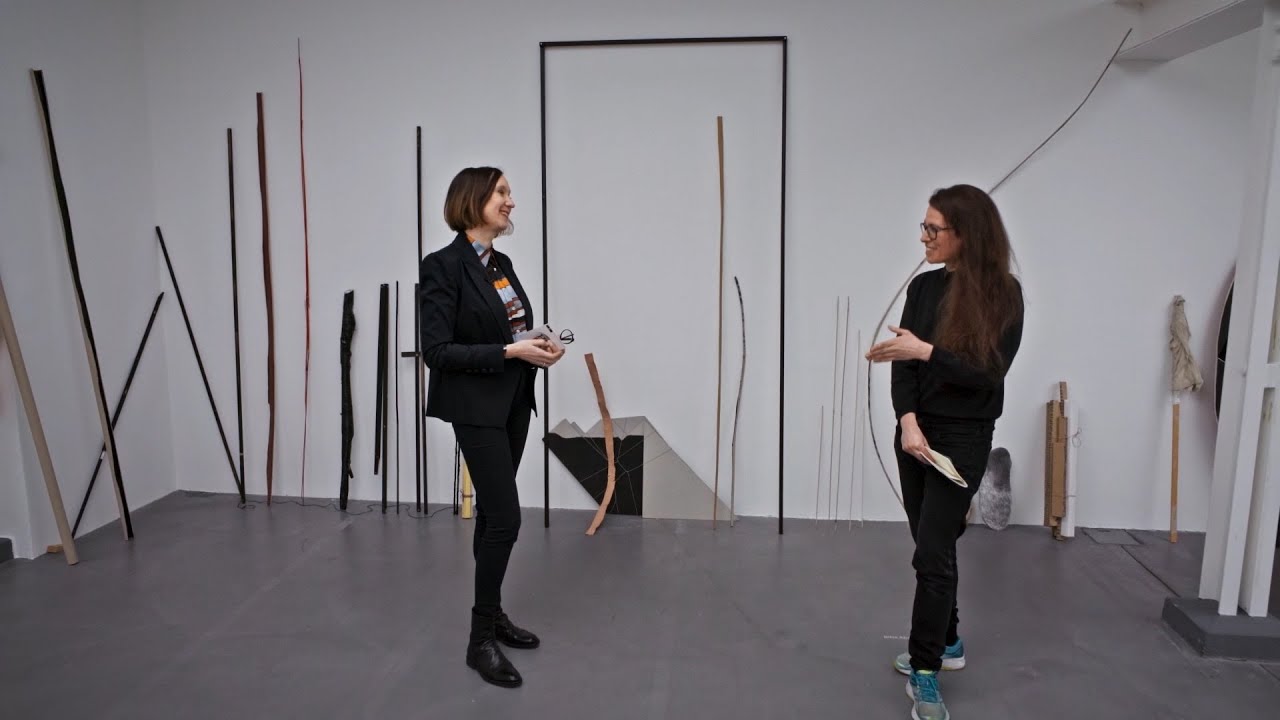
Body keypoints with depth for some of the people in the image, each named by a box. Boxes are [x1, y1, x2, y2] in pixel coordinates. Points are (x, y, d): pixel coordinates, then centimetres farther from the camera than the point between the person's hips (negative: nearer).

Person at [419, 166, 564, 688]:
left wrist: (537, 347, -1)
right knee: (504, 518, -9)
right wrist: (510, 351, -22)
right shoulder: (443, 265, -14)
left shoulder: (501, 264, 11)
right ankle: (481, 639, 5)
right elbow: (437, 351, -18)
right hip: (476, 409, -8)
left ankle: (491, 615, 28)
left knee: (491, 513, 15)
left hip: (514, 402, 8)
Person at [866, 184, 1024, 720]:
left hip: (964, 438, -5)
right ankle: (947, 642, 32)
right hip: (917, 430, 5)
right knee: (930, 544, 14)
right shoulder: (923, 287, 3)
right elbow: (904, 362, -2)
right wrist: (908, 422, -16)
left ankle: (925, 670, 4)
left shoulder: (1003, 294, -11)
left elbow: (989, 375, -16)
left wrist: (926, 351, -25)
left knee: (933, 551, -8)